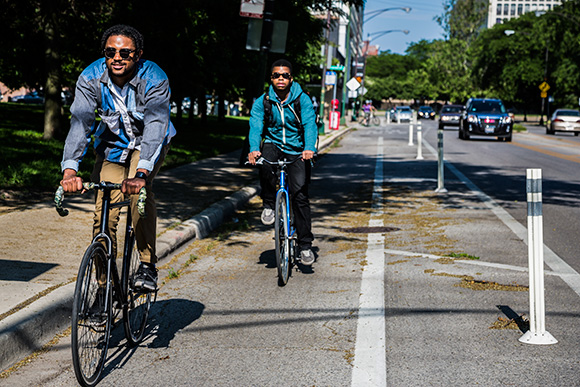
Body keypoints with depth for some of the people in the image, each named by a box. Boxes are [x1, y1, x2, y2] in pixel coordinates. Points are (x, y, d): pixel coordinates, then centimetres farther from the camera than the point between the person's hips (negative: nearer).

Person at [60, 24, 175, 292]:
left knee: (140, 190, -32)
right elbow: (79, 121, -31)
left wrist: (141, 173, -55)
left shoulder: (154, 79, -28)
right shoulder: (91, 78, -21)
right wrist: (70, 169, -46)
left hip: (148, 143, -2)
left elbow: (156, 125, -40)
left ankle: (148, 265, -20)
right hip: (112, 144, 3)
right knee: (104, 215, -7)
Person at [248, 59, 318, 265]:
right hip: (273, 145, 1)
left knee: (300, 194, -12)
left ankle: (305, 245, -1)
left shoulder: (302, 100, -8)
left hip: (297, 151, -1)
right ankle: (269, 204, -11)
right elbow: (255, 126, -18)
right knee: (265, 160, -35)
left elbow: (310, 124, -20)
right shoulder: (262, 102, -5)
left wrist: (309, 149, -40)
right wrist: (254, 149, -38)